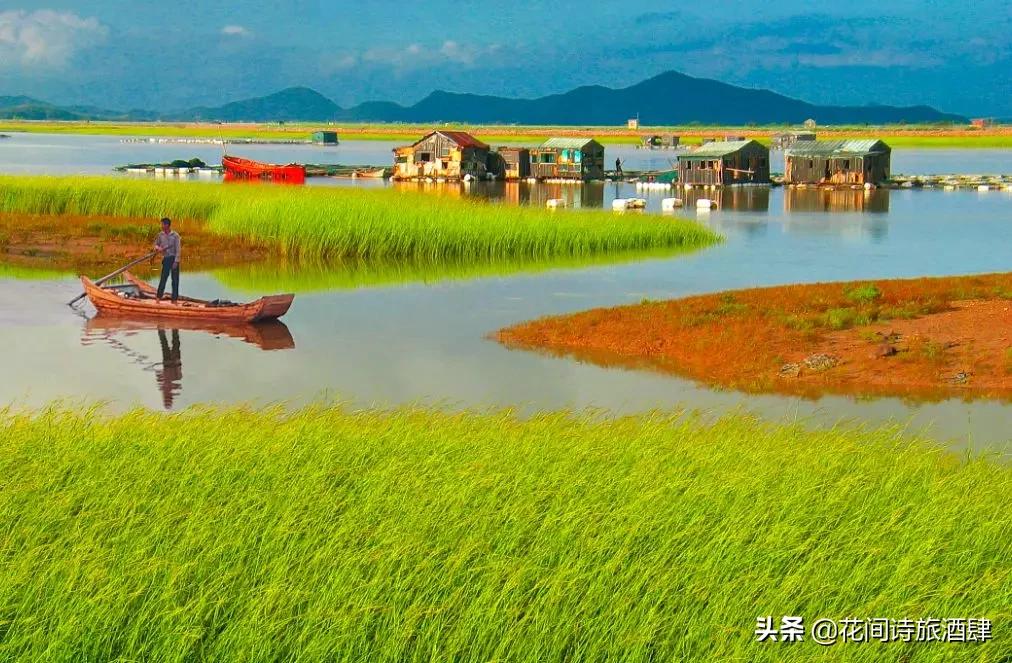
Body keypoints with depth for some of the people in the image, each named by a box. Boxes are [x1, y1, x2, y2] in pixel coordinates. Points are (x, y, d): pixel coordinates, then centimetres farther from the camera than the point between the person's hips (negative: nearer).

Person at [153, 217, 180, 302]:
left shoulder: (175, 235, -8)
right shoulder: (160, 235, 4)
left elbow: (178, 249, -10)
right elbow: (156, 244, 18)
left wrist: (176, 261, -16)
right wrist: (158, 248, -7)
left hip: (174, 258, -2)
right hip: (166, 259, 2)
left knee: (175, 279, 1)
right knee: (163, 278, -2)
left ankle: (174, 299, 7)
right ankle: (159, 297, 2)